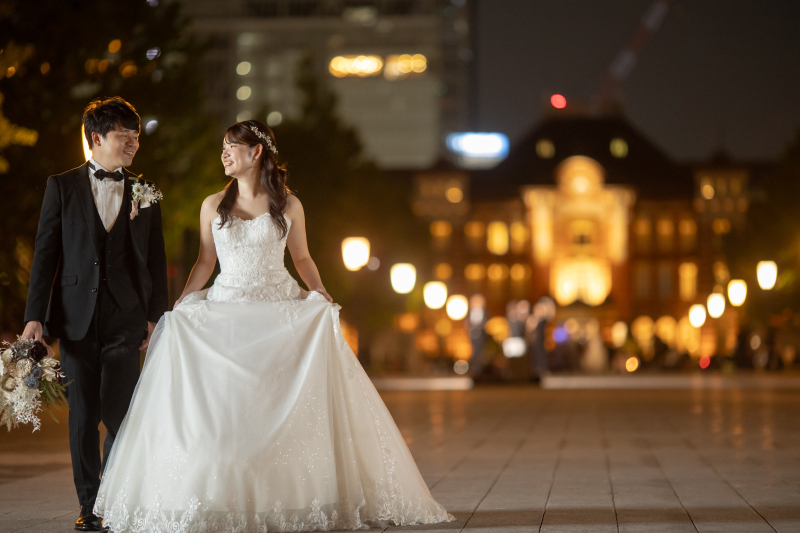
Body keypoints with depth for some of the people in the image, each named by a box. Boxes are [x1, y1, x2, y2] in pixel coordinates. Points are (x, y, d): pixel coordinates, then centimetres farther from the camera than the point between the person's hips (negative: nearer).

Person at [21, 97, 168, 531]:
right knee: (83, 414, 5)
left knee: (120, 413, -5)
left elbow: (155, 260, 10)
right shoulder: (62, 186, 5)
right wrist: (35, 315, -5)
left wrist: (156, 315, 2)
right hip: (76, 316, 0)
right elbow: (45, 252, 2)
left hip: (126, 318, 0)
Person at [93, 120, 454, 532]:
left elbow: (301, 257, 10)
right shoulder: (213, 206, 6)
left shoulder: (287, 205, 3)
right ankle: (225, 499, 1)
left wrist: (320, 294, -5)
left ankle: (290, 497, 6)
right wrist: (181, 302, -1)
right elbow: (205, 261, 11)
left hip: (281, 313, -1)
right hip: (226, 311, 1)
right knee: (221, 411, -5)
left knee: (287, 409, -3)